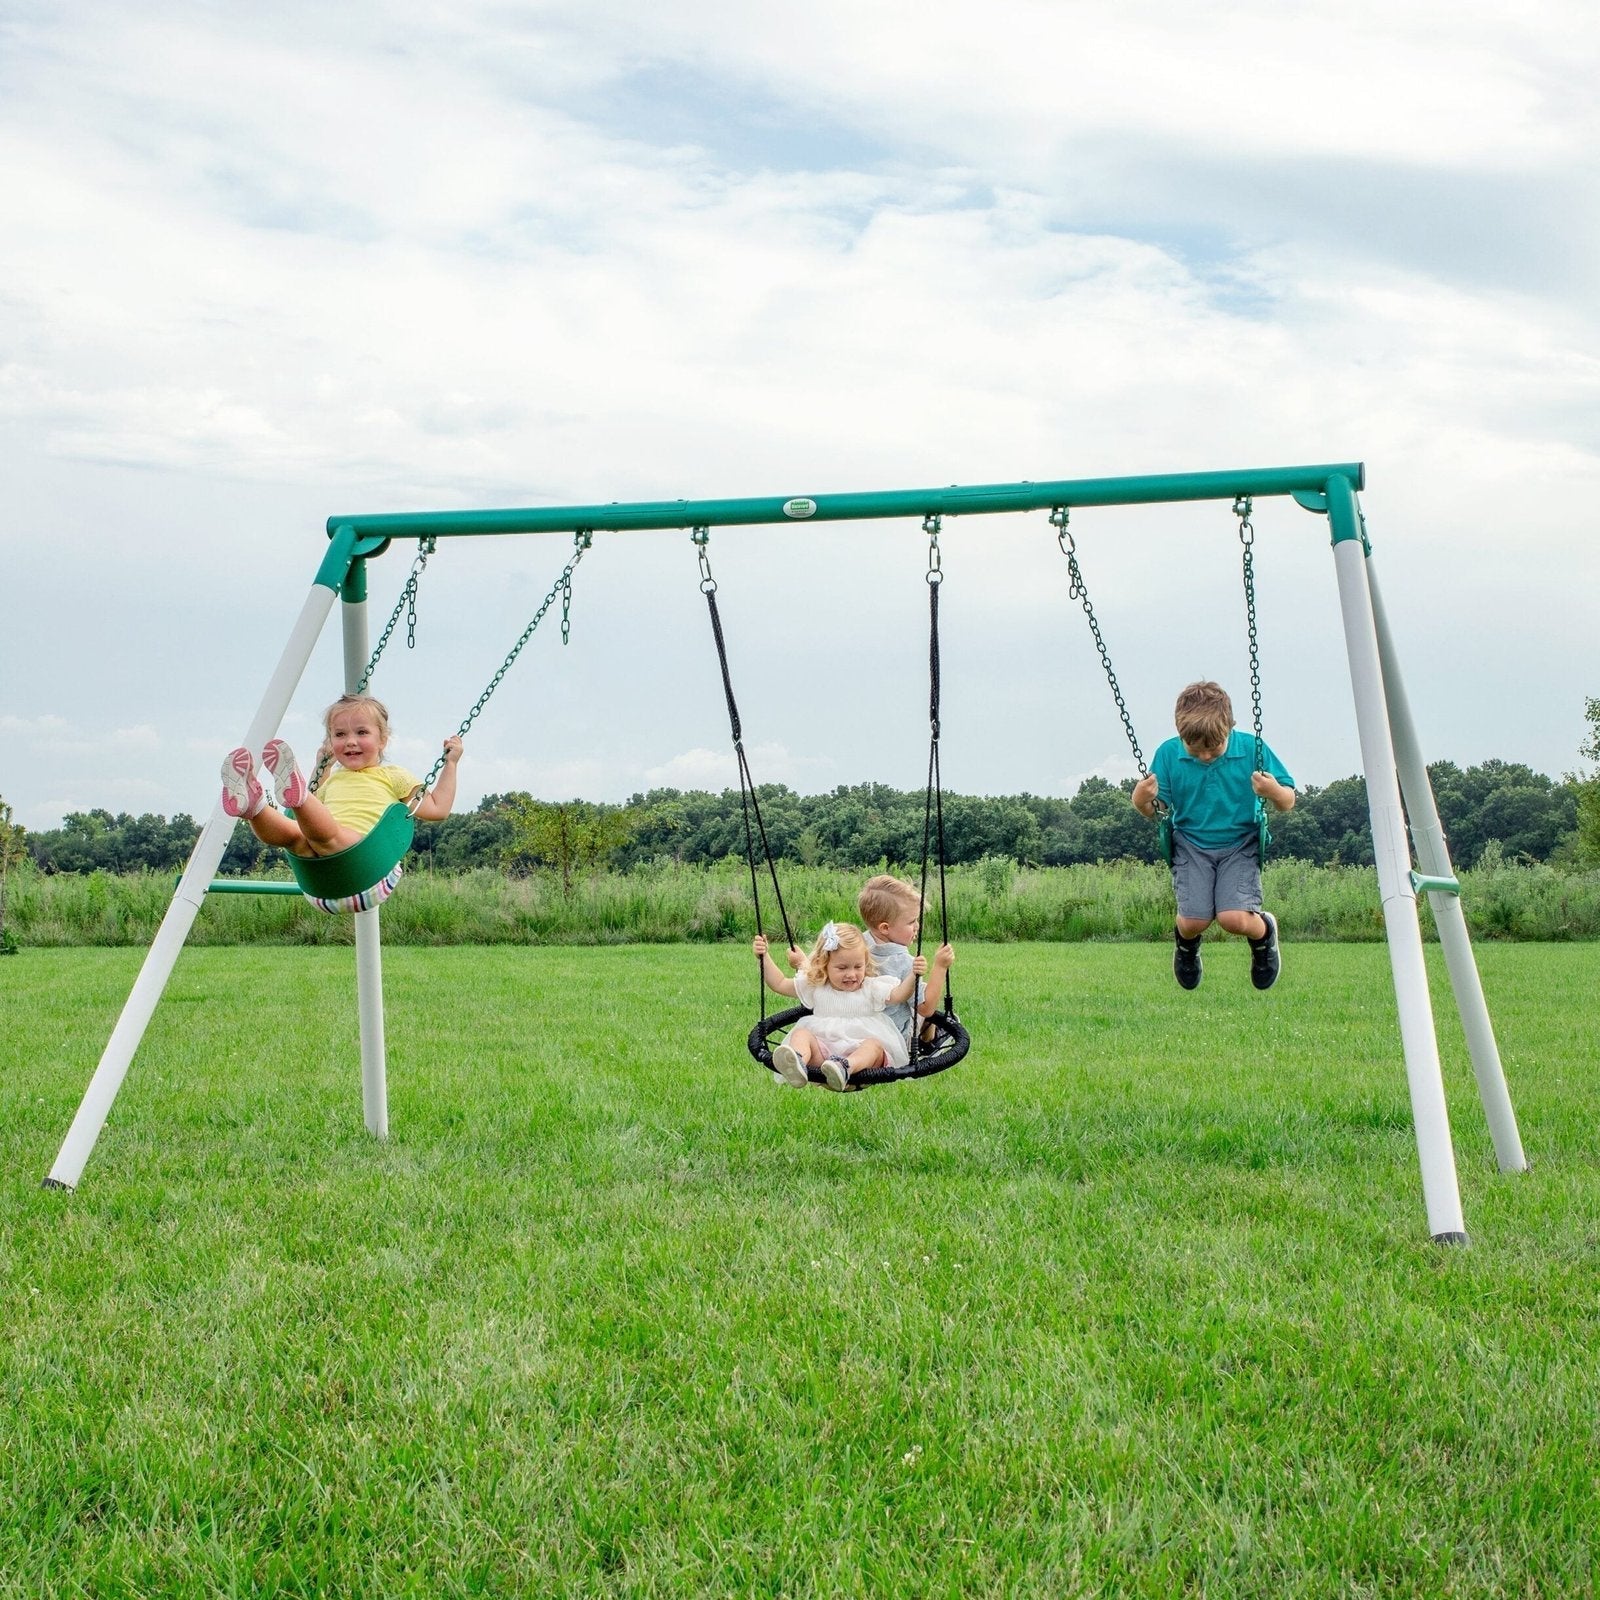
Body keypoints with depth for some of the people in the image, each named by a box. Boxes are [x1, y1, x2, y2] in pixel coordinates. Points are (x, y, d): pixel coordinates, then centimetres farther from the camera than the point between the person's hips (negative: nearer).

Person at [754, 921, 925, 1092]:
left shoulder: (872, 987, 8)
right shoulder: (815, 986, 13)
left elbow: (898, 994, -6)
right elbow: (779, 984, 16)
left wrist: (913, 976, -24)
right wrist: (764, 957, 8)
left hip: (859, 1050, -1)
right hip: (823, 1049, 1)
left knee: (874, 1046, -31)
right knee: (801, 1033, -21)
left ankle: (845, 1067, -64)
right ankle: (798, 1062, -57)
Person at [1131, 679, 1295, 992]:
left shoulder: (1252, 749, -11)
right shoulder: (1169, 754, -9)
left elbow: (1288, 802, -5)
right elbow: (1153, 810, -1)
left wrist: (1275, 792, -29)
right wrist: (1141, 800, -25)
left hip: (1240, 843, -1)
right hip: (1191, 844, 1)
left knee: (1234, 918, -22)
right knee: (1194, 921, -18)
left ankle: (1264, 931, 16)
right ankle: (1186, 941, 22)